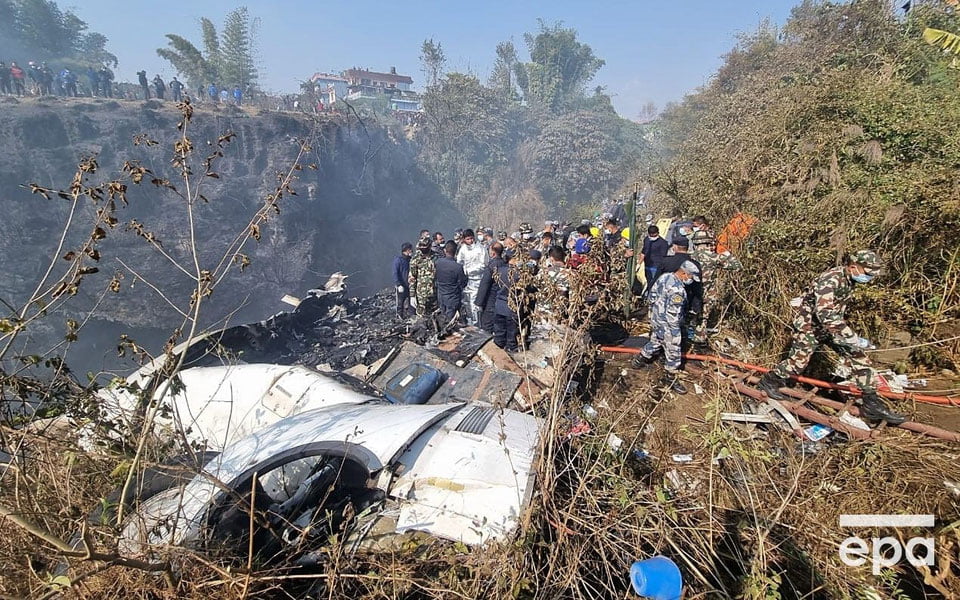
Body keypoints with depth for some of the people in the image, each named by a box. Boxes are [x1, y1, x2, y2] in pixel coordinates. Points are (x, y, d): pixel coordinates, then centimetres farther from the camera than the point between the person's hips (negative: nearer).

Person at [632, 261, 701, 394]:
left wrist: (654, 311, 20)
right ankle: (670, 379, 20)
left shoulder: (665, 277, -2)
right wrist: (675, 330, -15)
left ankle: (640, 360, 47)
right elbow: (673, 313, -27)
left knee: (655, 341, 30)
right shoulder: (677, 289, -29)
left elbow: (653, 295, 10)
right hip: (667, 325, -9)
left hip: (655, 319, 9)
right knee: (673, 352, 6)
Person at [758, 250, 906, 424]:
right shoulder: (830, 280, -30)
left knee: (860, 360, -1)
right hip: (810, 326, -8)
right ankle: (769, 381, 26)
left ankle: (872, 405, 6)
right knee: (797, 362, 0)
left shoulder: (848, 279, -2)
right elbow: (825, 314, -40)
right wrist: (851, 336, -40)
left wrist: (805, 298, 34)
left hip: (832, 326, 8)